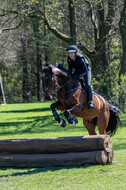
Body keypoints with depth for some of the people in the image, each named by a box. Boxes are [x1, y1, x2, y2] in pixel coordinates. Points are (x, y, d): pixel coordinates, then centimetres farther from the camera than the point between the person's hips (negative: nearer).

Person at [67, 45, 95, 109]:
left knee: (87, 85, -23)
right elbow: (70, 69, -1)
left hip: (86, 70, -6)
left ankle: (90, 101, -12)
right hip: (77, 71, 6)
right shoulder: (69, 59, -18)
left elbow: (85, 71, -34)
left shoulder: (80, 59, -35)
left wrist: (78, 75, -45)